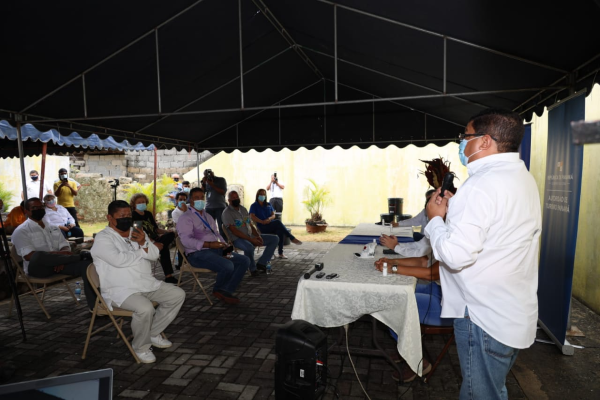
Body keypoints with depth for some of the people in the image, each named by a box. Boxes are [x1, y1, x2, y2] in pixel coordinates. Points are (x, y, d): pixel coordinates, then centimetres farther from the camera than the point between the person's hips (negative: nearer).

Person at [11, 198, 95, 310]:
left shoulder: (53, 227, 20)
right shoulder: (21, 231, 2)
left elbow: (65, 247, 13)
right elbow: (29, 256, -13)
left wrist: (60, 259, -12)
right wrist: (58, 253, -23)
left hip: (57, 265, 4)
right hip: (37, 267, -4)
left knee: (86, 264, -25)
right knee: (39, 256, -41)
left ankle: (94, 305, -28)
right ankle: (81, 256, -27)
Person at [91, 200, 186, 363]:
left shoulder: (136, 233, 13)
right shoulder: (103, 238, -8)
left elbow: (155, 254, 4)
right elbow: (118, 260, -24)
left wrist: (143, 243, -17)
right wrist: (142, 252, -8)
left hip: (148, 284, 8)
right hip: (120, 290, -7)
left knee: (178, 295, -2)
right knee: (145, 308, -33)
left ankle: (153, 333, 12)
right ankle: (141, 347, -3)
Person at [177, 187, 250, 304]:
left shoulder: (207, 216, 24)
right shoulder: (186, 217, -2)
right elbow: (186, 240, -16)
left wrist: (225, 245, 2)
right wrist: (209, 244, -26)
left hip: (216, 250, 8)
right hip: (198, 253, -8)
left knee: (244, 261, -7)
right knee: (227, 266, -31)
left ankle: (226, 291, -7)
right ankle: (218, 290, 0)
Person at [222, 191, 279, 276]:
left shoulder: (243, 209, 17)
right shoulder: (227, 212, -6)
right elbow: (234, 231, -15)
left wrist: (258, 236, -4)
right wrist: (250, 239, -22)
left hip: (251, 236, 8)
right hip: (237, 239, -8)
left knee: (274, 239, -2)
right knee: (249, 247, -42)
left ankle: (261, 263, -7)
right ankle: (253, 269, -13)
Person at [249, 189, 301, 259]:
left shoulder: (268, 205, 23)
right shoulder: (254, 206, 8)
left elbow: (273, 215, 13)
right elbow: (252, 217, -7)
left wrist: (269, 218, -11)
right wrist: (262, 221, -20)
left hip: (272, 226, 5)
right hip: (263, 228, -5)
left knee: (280, 231, -31)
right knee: (278, 222, -32)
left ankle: (280, 253, -30)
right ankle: (292, 238, -28)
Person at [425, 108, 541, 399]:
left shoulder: (482, 185, -24)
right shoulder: (523, 178, 8)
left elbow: (456, 254, -28)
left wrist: (435, 218, -12)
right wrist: (456, 208, 9)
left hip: (485, 317, -9)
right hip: (516, 313, 10)